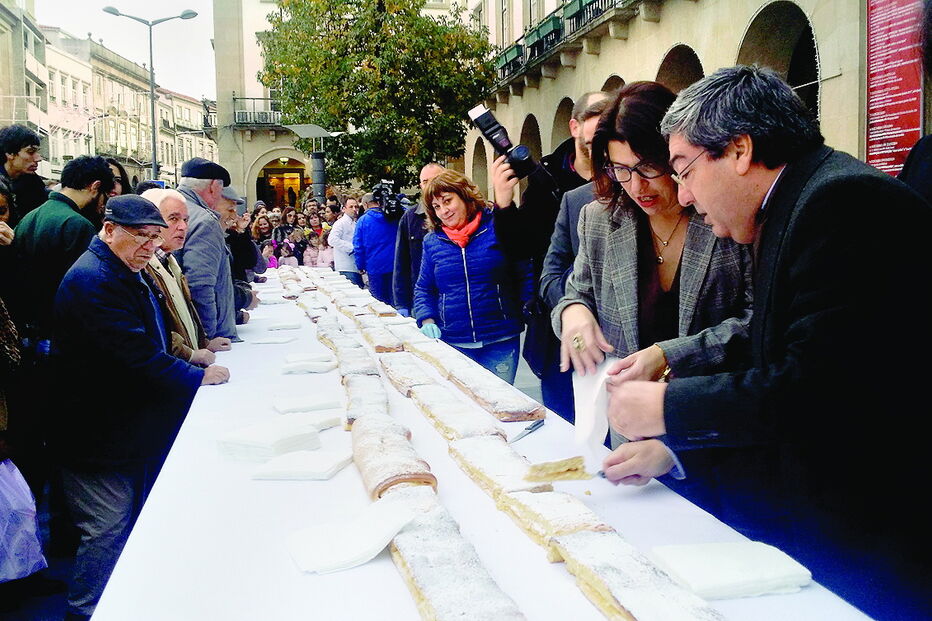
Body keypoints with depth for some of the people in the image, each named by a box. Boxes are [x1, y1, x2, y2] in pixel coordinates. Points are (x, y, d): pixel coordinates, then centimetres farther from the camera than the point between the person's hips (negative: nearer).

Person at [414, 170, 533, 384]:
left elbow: (525, 276, 1)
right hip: (452, 342, 2)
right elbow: (423, 289, 15)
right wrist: (427, 321, -1)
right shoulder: (432, 241, 8)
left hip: (500, 342, -2)